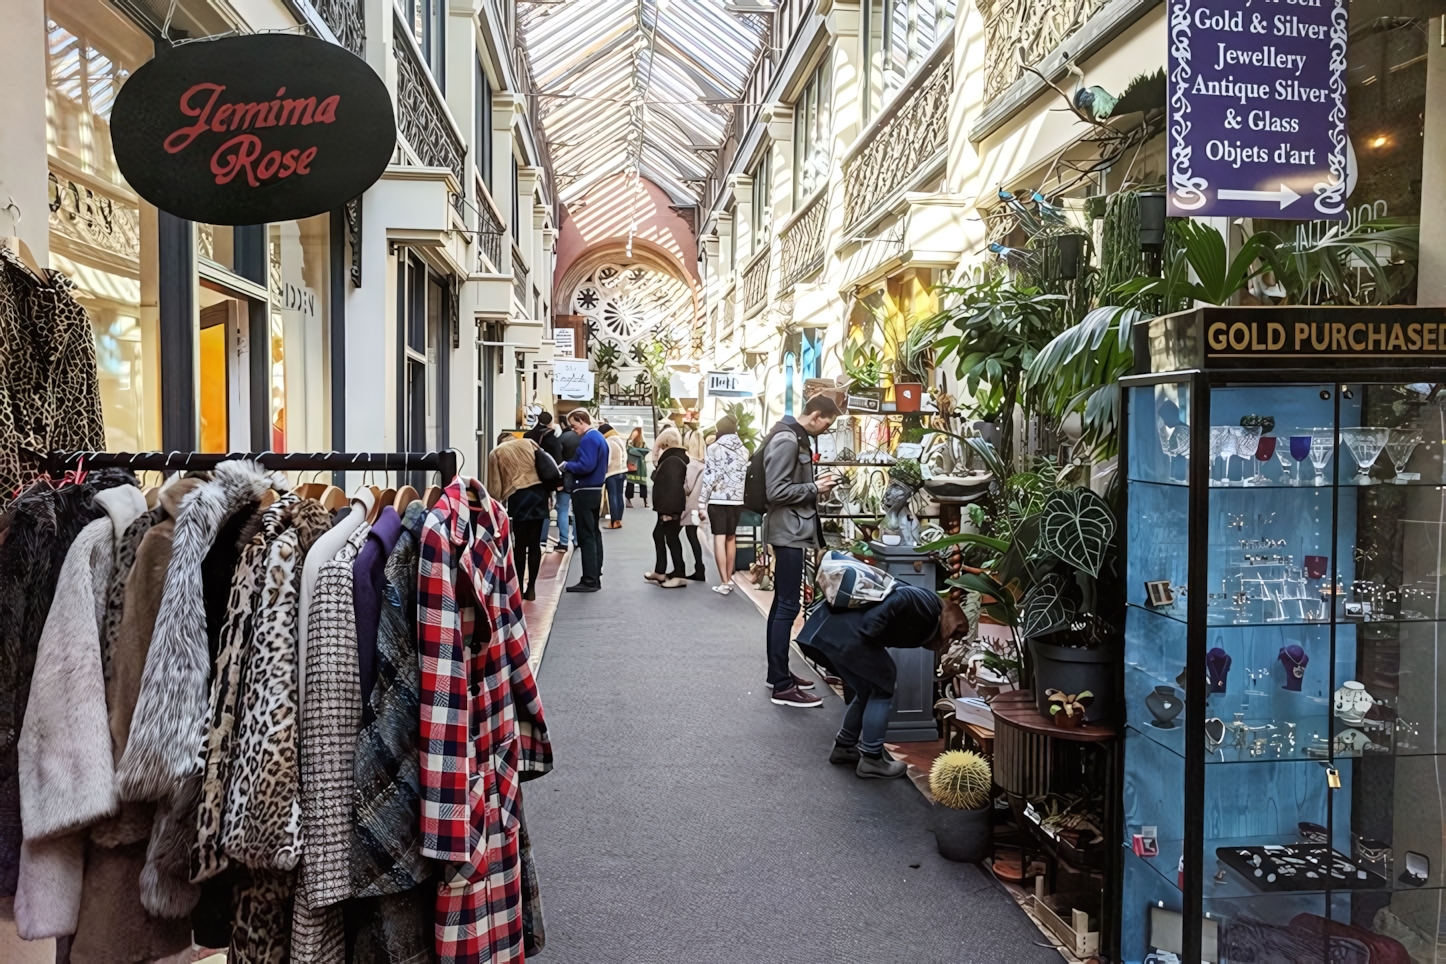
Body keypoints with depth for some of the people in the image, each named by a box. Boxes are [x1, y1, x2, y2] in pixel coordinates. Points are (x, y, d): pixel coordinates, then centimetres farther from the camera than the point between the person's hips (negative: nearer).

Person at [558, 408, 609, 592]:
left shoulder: (588, 439, -16)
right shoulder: (599, 437, 15)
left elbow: (586, 466, -26)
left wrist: (567, 465, -10)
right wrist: (571, 465, 10)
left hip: (585, 492, -10)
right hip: (595, 490, 10)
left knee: (586, 537, -7)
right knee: (594, 534, 12)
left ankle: (589, 580, -6)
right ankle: (595, 577, 16)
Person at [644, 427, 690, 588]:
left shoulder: (673, 460, -19)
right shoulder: (672, 458, 14)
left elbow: (673, 487, -26)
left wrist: (668, 510, -26)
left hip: (671, 508, -11)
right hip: (667, 507, 11)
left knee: (671, 538, -4)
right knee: (658, 534, 18)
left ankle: (679, 576, 2)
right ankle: (660, 572, 27)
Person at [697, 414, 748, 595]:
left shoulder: (714, 448, -7)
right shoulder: (744, 450, 6)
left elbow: (709, 477, -9)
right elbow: (747, 475, 5)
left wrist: (701, 502, -5)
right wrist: (742, 495, 14)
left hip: (717, 499, -4)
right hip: (737, 499, 4)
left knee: (719, 539, -3)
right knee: (731, 538, 15)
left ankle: (724, 583, -7)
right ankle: (729, 579, 21)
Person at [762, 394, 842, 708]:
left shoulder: (797, 438, 15)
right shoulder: (786, 440, -17)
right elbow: (776, 491, -23)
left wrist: (815, 487, 7)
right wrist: (815, 488, -15)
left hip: (792, 530, 11)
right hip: (788, 531, -11)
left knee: (782, 602, 15)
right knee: (788, 606, -8)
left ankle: (777, 673, 25)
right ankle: (782, 686, -3)